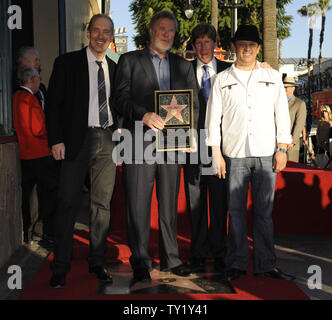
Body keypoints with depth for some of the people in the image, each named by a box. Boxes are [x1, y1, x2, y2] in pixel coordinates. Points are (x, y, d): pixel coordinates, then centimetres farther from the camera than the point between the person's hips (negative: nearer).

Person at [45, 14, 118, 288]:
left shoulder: (114, 69, 13)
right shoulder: (67, 63, 1)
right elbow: (53, 103, -2)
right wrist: (56, 139, -11)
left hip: (107, 141, 4)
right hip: (78, 139, -4)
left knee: (103, 203, 8)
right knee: (68, 203, -2)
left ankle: (98, 261, 18)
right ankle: (60, 266, 7)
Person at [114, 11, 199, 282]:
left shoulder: (183, 66, 18)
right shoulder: (130, 60, 8)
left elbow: (193, 104, 13)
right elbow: (121, 98, -2)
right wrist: (143, 115, -18)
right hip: (140, 141, -3)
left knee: (170, 204, 8)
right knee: (138, 205, -2)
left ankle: (170, 258, 18)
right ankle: (140, 262, 9)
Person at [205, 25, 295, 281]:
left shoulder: (272, 77, 12)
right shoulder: (223, 80, 9)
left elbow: (282, 114, 10)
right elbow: (213, 117, 7)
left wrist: (282, 149, 2)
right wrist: (216, 153, 0)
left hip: (266, 154, 1)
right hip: (235, 154, -1)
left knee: (264, 211, 2)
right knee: (236, 210, 1)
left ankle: (266, 264, 10)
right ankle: (237, 264, 11)